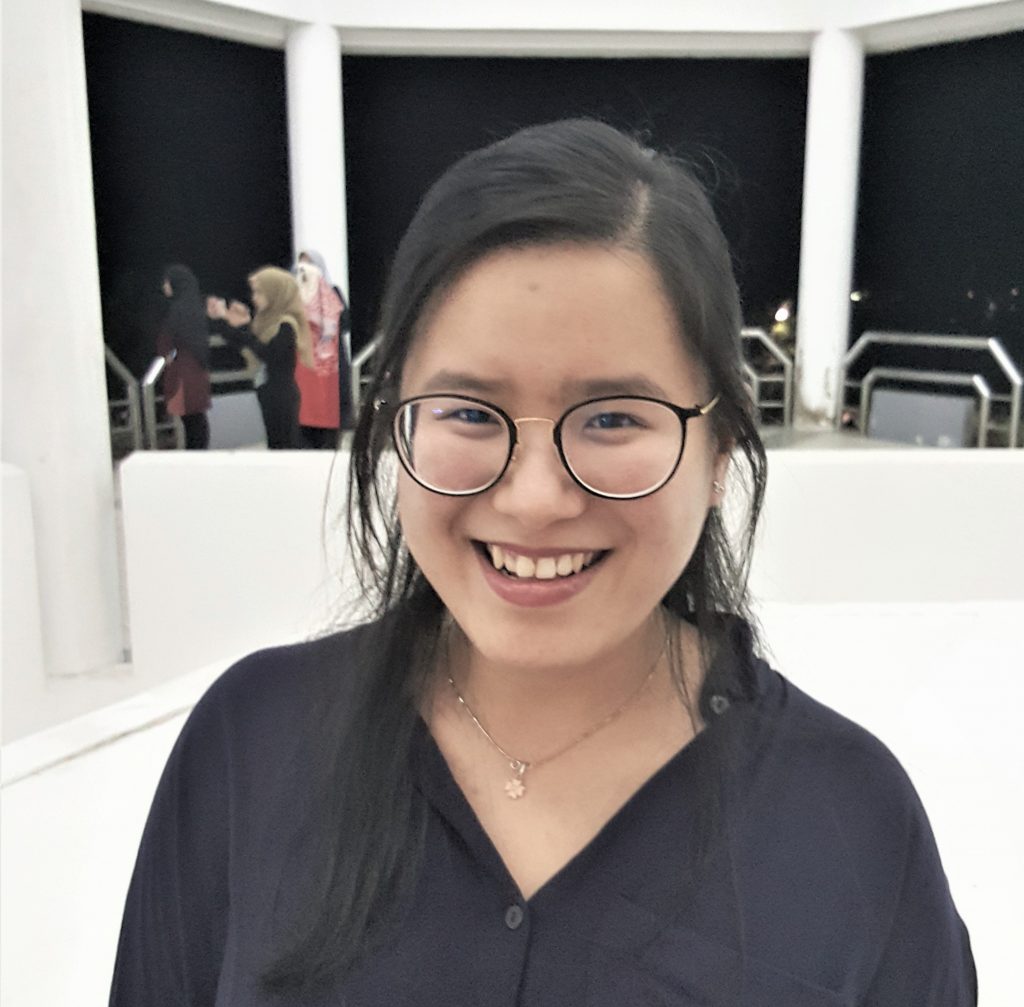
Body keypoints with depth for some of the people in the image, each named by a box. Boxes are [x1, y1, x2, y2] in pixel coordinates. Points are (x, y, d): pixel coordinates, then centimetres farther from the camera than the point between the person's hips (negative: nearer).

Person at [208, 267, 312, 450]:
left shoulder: (286, 325, -18)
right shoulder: (267, 320, 9)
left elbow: (267, 354, -27)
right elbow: (244, 344, 13)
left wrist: (243, 327, -27)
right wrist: (220, 319, 6)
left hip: (282, 397, -9)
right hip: (269, 394, 9)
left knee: (284, 447, -4)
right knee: (275, 444, 15)